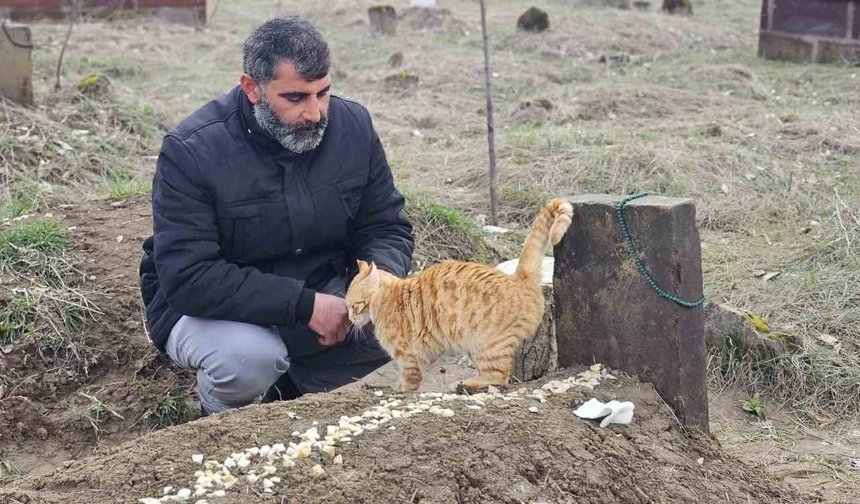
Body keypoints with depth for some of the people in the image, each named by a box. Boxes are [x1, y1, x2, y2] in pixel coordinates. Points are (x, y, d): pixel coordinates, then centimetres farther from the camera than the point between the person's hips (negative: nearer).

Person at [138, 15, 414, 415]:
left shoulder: (352, 125, -7)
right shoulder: (190, 151, -22)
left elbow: (386, 228, 0)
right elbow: (187, 277, -28)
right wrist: (304, 305, -33)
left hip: (322, 297, 5)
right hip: (207, 308, -5)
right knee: (252, 357, -37)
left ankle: (299, 383, 11)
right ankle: (221, 414, 2)